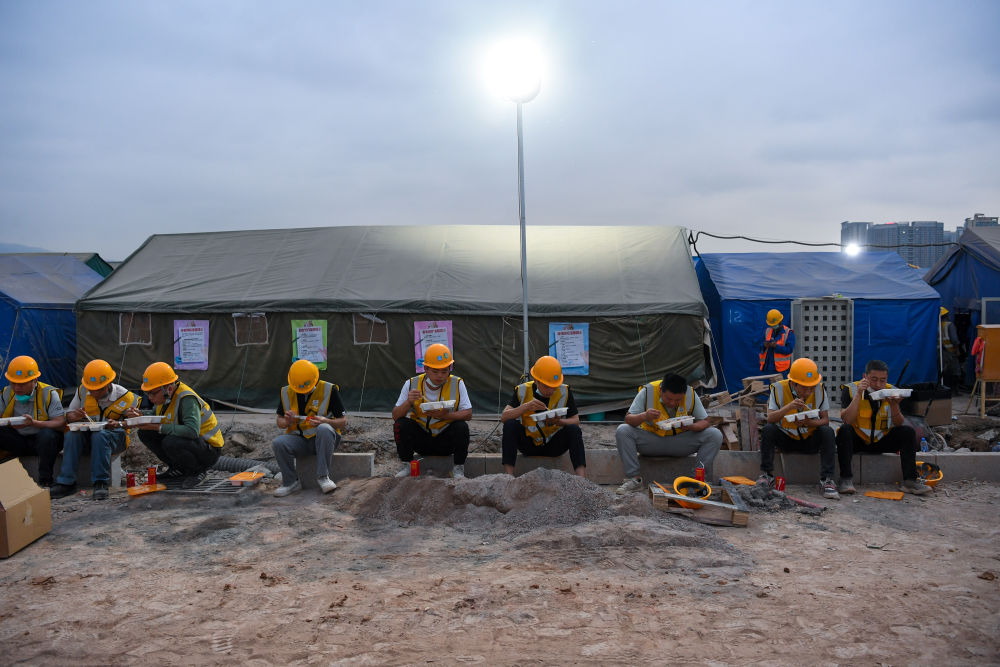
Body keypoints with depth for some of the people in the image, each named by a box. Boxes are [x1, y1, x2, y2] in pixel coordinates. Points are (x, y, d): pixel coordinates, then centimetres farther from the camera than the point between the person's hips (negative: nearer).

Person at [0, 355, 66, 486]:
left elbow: (60, 422, -18)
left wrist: (34, 423, -34)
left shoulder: (48, 394, -13)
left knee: (47, 434, -37)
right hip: (19, 443, 4)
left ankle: (45, 481, -24)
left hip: (45, 441, -4)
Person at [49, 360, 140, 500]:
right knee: (71, 435, -29)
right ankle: (66, 482, -27)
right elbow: (68, 416, 10)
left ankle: (100, 483, -35)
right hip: (87, 434, 4)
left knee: (100, 435, -38)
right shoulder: (82, 391, 2)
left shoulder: (125, 397, -9)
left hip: (114, 437, -4)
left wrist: (119, 424, -27)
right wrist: (74, 416, -16)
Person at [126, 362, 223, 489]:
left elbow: (192, 431, -40)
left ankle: (198, 471, -8)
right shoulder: (164, 396, -2)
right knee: (145, 433, -2)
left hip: (209, 450, -9)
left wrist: (157, 427, -35)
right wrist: (140, 418, -12)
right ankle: (178, 469, 9)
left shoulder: (186, 398, -27)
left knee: (170, 443, -34)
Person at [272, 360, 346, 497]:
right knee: (278, 443, -27)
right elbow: (280, 422, 13)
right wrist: (287, 421, -12)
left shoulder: (329, 390, -7)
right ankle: (291, 482, -9)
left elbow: (343, 422, -4)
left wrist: (325, 421, -24)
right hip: (298, 439, 3)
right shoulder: (287, 392, 4)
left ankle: (323, 476, -26)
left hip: (322, 439, -3)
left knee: (324, 429, -37)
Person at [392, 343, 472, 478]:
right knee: (401, 425, -23)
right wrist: (408, 402, -29)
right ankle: (406, 467, -2)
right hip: (421, 440, 1)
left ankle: (459, 470, -7)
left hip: (446, 441, -1)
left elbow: (468, 414, -14)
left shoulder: (457, 384, -9)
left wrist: (445, 415, -31)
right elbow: (395, 416, -8)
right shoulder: (411, 384, -6)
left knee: (462, 426, -28)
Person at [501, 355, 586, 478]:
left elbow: (576, 421, -8)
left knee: (574, 429, -25)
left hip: (554, 445, 0)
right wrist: (525, 407, -36)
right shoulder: (522, 391, -9)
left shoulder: (564, 392, -7)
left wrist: (558, 421, -29)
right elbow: (504, 417, -19)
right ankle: (508, 476, -30)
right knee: (510, 425, -26)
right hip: (528, 444, 0)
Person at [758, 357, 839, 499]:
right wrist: (788, 407, -38)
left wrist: (809, 422, -32)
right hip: (785, 439, -1)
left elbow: (825, 420, -10)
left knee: (828, 432, -27)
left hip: (810, 441, 1)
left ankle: (827, 479, -24)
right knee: (767, 430, -27)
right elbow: (770, 418, -21)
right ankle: (766, 474, -17)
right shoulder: (779, 388, -15)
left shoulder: (819, 389, -11)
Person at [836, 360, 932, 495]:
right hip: (857, 441, -3)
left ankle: (910, 481, -19)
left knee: (908, 431, -16)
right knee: (844, 430, -32)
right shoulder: (851, 389, -11)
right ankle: (846, 479, -31)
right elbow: (846, 420, -24)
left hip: (881, 442, 3)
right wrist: (859, 394, -29)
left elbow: (899, 425, -7)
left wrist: (894, 405, -25)